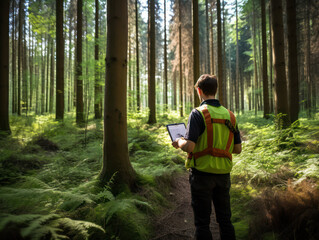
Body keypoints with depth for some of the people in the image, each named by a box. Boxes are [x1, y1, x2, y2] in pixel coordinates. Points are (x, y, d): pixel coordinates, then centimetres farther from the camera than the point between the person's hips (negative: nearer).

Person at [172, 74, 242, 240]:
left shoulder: (198, 114, -12)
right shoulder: (229, 115, 5)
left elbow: (189, 146, -21)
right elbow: (238, 149, 8)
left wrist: (179, 142, 0)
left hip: (202, 172, -5)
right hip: (223, 174, 6)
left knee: (202, 222, 7)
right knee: (225, 220, 18)